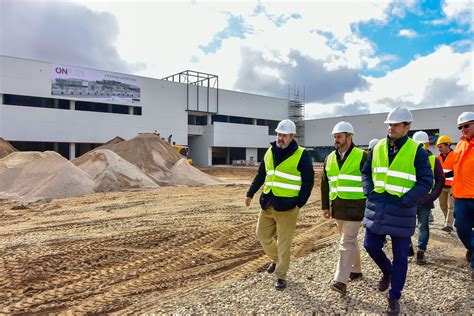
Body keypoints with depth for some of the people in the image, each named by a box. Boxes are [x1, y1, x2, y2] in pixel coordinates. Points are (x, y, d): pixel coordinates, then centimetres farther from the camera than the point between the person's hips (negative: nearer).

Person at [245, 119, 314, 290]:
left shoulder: (301, 155, -9)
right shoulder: (270, 152, 8)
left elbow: (308, 181, -7)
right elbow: (260, 176, 16)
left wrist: (300, 203, -12)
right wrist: (250, 194, 12)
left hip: (287, 207, -6)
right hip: (267, 205, 6)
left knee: (284, 243, 3)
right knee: (262, 235, 14)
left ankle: (281, 276, 20)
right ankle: (276, 259, 41)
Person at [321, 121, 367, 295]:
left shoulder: (362, 157, -8)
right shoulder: (330, 158, 9)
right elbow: (325, 185, 14)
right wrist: (325, 206, 11)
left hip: (354, 207, -6)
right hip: (337, 206, 6)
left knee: (347, 242, -8)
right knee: (350, 239, 19)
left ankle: (341, 280, -6)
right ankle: (356, 269, 36)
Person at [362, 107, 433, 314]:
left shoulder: (416, 151, -8)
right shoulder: (378, 147, 5)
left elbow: (426, 181, -8)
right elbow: (366, 172, 15)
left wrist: (406, 200, -16)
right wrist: (369, 192, 0)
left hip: (401, 211, -4)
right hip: (378, 207, 4)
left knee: (400, 256, 7)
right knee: (371, 245, 9)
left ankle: (394, 298, 24)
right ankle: (387, 272, 40)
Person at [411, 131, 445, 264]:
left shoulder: (433, 160, 1)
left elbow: (440, 180, 5)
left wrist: (432, 196, -6)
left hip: (425, 199, -1)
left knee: (423, 226, 6)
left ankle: (421, 251, 17)